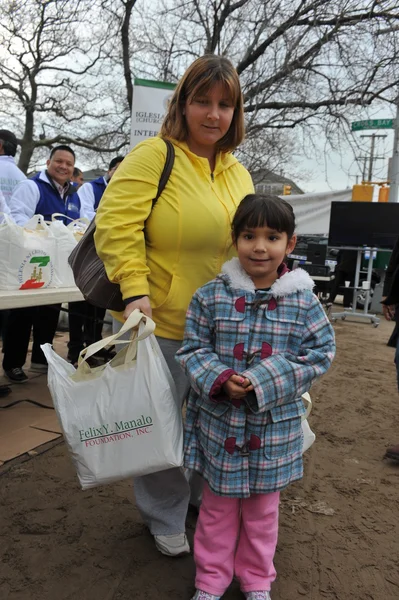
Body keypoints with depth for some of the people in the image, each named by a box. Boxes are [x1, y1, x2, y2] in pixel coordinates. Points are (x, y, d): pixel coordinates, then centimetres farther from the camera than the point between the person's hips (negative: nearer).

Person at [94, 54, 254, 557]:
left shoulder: (238, 173, 11)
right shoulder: (154, 156, -11)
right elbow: (116, 224, -18)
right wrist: (135, 291, -25)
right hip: (162, 324, -6)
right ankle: (165, 519, 34)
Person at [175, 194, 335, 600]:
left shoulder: (303, 302, -7)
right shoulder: (211, 296, -7)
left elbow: (320, 353, -6)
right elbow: (192, 350, -3)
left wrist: (265, 380, -18)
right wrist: (220, 380, -22)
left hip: (274, 426, 1)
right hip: (219, 423, 0)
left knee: (263, 508, 19)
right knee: (217, 506, 16)